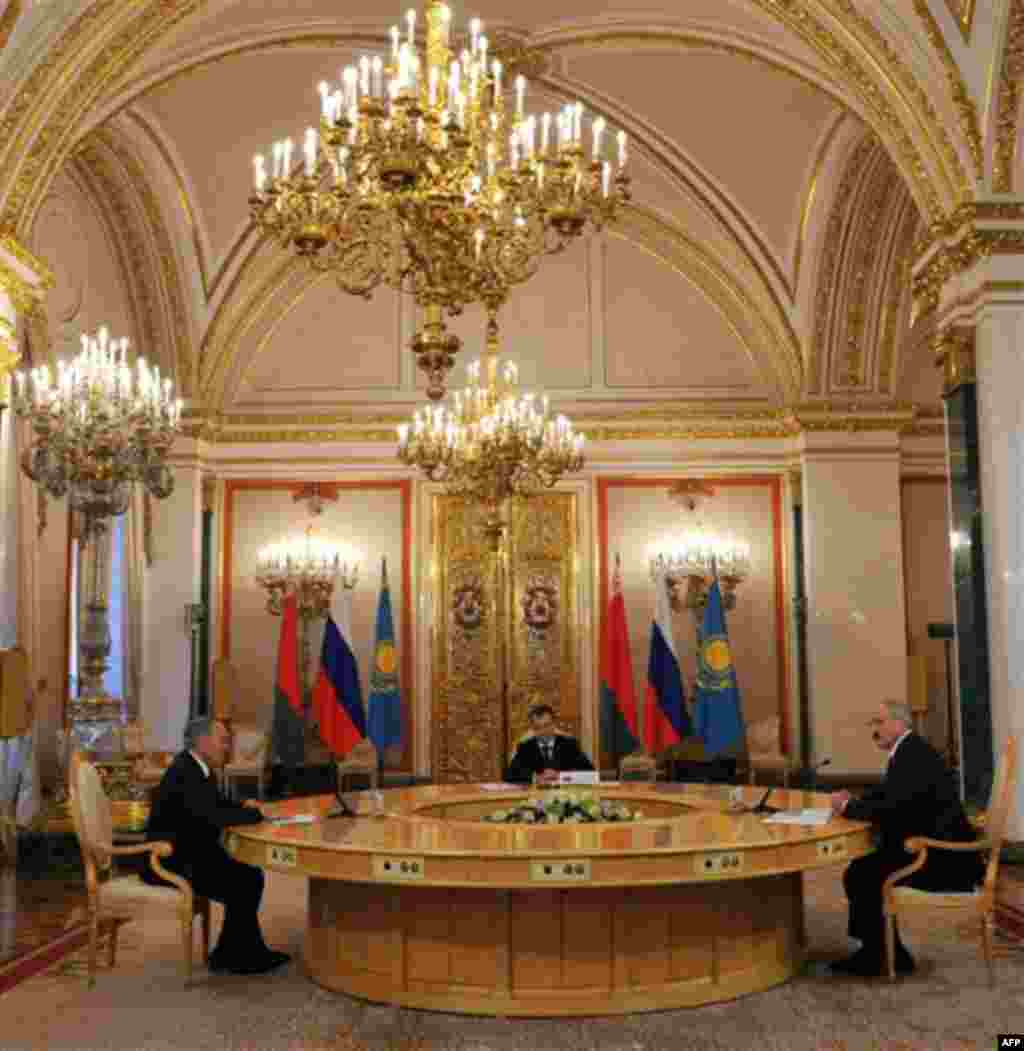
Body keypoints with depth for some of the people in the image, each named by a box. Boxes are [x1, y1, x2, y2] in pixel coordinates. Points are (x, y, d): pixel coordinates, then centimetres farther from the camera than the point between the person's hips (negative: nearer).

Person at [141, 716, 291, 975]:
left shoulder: (198, 769, 9)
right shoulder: (183, 773, -22)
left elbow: (218, 805, 21)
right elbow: (213, 817, -30)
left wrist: (244, 806, -1)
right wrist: (254, 814, -16)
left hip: (191, 854, 10)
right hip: (171, 862, -10)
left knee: (252, 876, 2)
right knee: (241, 885, -15)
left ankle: (249, 951, 9)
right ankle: (235, 956, 2)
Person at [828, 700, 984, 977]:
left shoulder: (914, 755, -20)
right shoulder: (908, 752, 13)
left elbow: (888, 809, -27)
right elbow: (884, 797, 23)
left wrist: (847, 807, -12)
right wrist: (852, 802, 5)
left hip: (943, 860, -10)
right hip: (936, 851, 10)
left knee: (860, 876, -9)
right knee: (862, 869, 9)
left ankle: (876, 955, 9)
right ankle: (877, 950, 16)